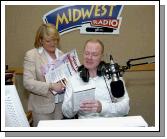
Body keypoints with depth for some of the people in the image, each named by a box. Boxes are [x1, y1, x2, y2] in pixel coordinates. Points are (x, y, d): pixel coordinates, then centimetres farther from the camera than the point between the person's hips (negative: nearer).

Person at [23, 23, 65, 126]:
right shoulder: (31, 55, -6)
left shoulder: (61, 54, 8)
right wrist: (50, 86, -24)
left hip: (61, 103, 4)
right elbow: (28, 82, -13)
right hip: (43, 106, -4)